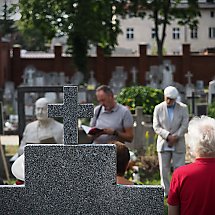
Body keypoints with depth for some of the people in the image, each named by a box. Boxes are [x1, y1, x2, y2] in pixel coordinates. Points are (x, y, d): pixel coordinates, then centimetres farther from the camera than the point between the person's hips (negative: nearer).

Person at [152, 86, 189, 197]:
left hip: (178, 144, -1)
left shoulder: (183, 108, 0)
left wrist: (175, 137, -16)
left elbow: (184, 126, -5)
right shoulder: (158, 108, 1)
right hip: (163, 144, 1)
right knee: (164, 170, 4)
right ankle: (166, 192, 13)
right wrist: (168, 136, -17)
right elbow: (156, 126, -3)